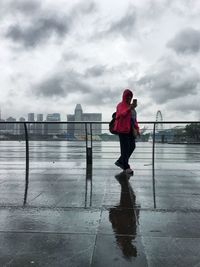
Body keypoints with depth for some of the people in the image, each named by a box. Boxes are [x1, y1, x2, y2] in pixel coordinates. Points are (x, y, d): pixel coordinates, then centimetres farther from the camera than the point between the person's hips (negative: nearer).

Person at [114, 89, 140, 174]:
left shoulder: (131, 105, 22)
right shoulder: (120, 105, -1)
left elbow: (134, 118, 22)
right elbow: (121, 114, -22)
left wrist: (137, 128, 12)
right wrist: (129, 109, -39)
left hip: (130, 129, 8)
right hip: (122, 129, -8)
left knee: (132, 147, 6)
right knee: (125, 148, -8)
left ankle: (120, 161, 21)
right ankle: (126, 167, -1)